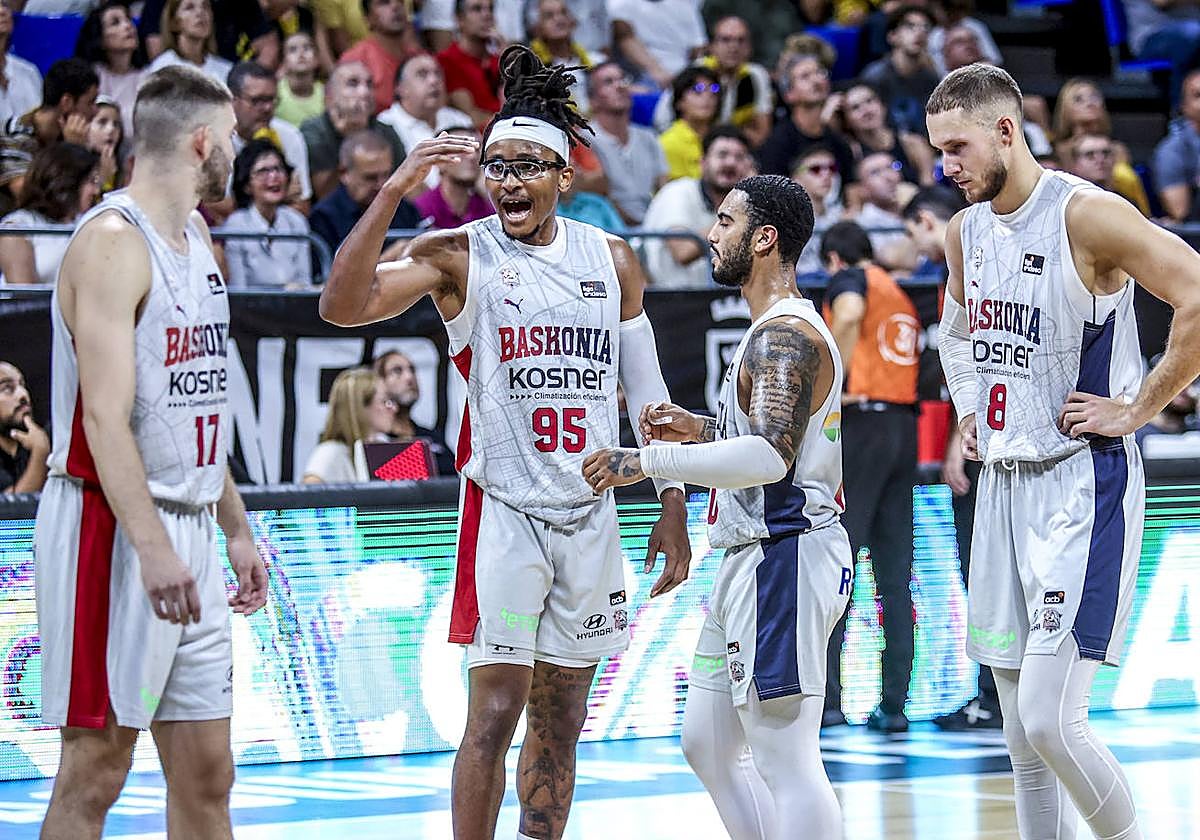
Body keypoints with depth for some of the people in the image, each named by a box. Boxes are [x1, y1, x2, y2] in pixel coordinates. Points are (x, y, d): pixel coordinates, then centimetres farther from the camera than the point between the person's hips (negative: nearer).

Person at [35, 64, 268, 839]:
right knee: (96, 772, -5)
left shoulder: (196, 239, 16)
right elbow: (106, 417, -22)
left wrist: (237, 529, 22)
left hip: (188, 531, 9)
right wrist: (153, 549, -29)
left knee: (207, 775, 9)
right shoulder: (112, 243, -13)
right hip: (114, 527, -9)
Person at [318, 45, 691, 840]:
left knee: (562, 722, 9)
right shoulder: (459, 254, -5)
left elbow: (649, 395, 14)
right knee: (496, 711, -9)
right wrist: (393, 192, -29)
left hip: (591, 513, 4)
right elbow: (343, 305, -20)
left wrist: (673, 509, 10)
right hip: (505, 511, -4)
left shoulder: (612, 260, 8)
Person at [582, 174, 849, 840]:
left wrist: (645, 461, -26)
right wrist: (701, 429, 17)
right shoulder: (779, 330, 19)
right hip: (751, 560, 12)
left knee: (786, 761, -12)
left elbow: (770, 455, -29)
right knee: (708, 747, 16)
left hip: (783, 559, -12)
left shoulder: (783, 336, -16)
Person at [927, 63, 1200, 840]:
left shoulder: (1087, 215, -14)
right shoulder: (967, 232, 11)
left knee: (1050, 719, -15)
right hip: (1003, 484, 8)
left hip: (1084, 484, -8)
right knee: (1022, 736, 9)